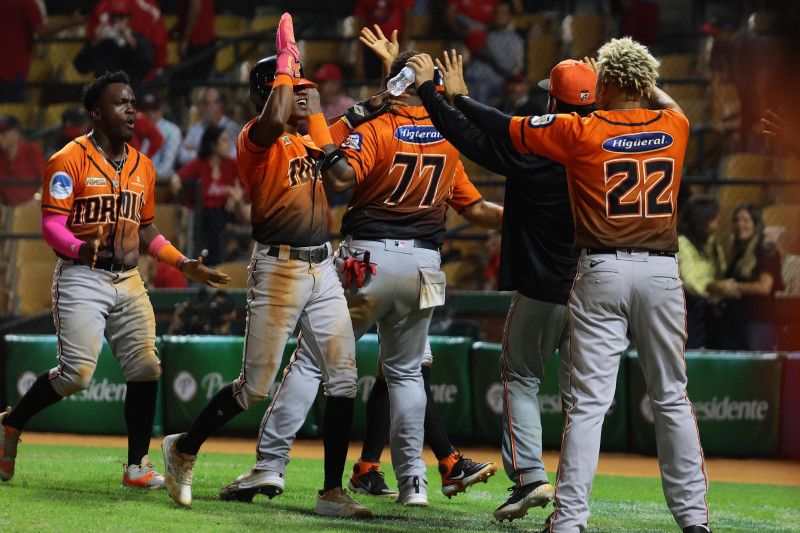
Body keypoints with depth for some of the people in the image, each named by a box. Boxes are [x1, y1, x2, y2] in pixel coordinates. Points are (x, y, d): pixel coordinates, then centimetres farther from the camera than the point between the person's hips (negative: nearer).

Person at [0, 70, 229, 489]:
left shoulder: (142, 167, 14)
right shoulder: (69, 161, -8)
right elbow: (51, 224, -12)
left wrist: (183, 264, 13)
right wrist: (80, 250, -32)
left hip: (128, 281, 6)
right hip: (81, 279, -6)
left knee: (145, 368, -3)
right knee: (77, 372, -15)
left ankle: (137, 466, 5)